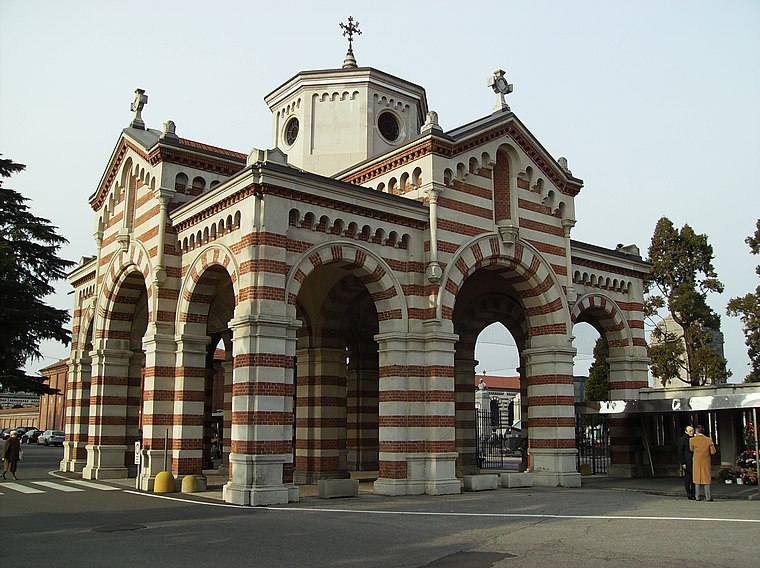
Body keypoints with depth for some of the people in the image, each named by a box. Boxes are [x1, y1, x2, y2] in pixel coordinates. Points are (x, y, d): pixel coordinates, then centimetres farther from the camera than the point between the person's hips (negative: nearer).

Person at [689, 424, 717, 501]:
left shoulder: (692, 440, -8)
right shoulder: (708, 440, -7)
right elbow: (713, 452, -4)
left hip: (697, 462, 0)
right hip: (706, 462, 0)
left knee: (697, 478, 9)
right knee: (706, 478, 6)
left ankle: (697, 496, 9)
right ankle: (708, 497, 2)